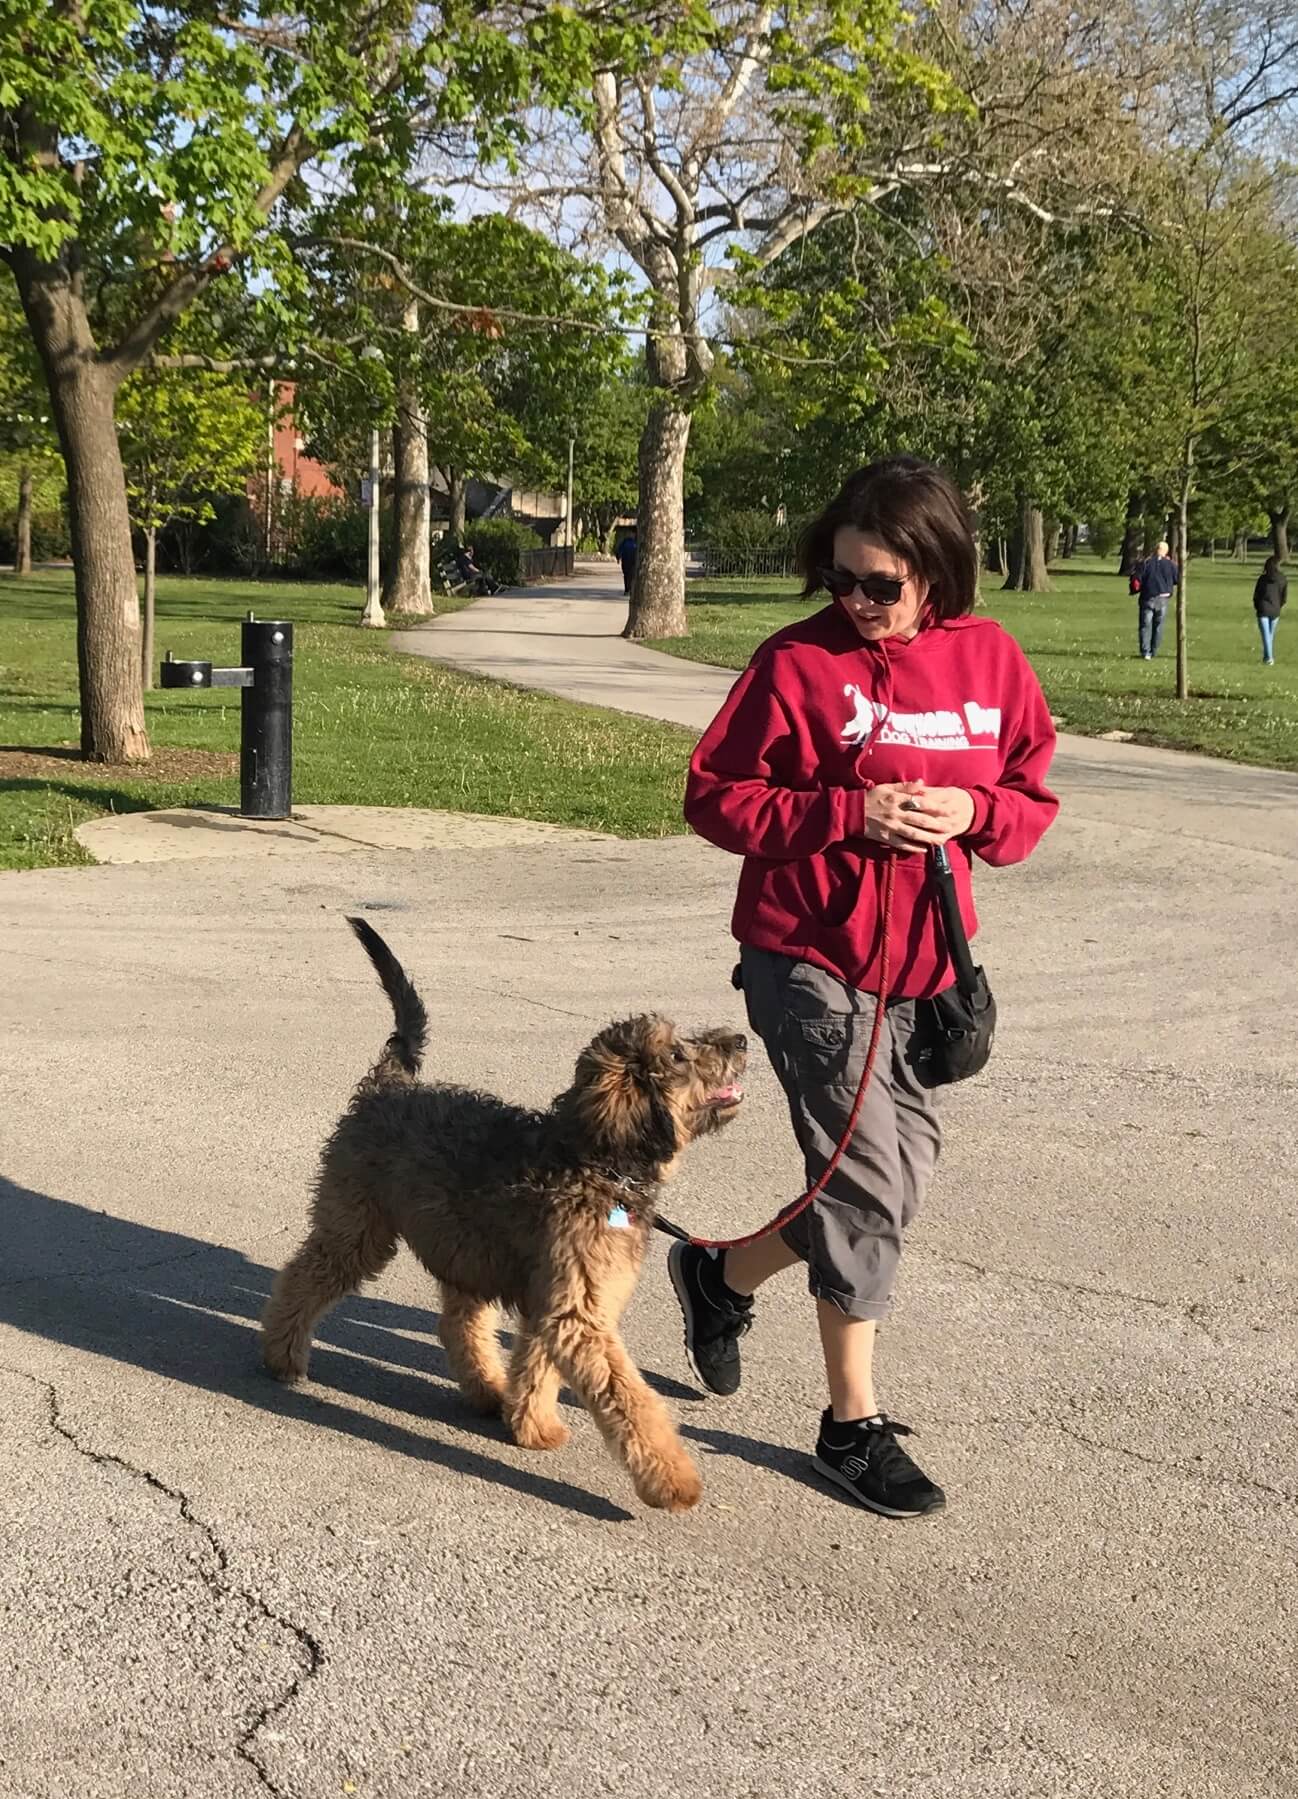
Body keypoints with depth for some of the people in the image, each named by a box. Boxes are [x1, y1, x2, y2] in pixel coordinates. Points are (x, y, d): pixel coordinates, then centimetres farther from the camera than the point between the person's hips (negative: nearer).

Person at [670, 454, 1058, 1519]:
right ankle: (855, 1423, 12)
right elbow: (716, 798, -8)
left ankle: (722, 1276, 38)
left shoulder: (991, 660, 2)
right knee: (867, 1183, -5)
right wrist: (849, 813, -19)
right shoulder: (800, 663, -9)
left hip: (922, 964, 5)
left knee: (898, 1180, 14)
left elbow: (1033, 800, 10)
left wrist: (974, 813, -12)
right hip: (809, 960, -5)